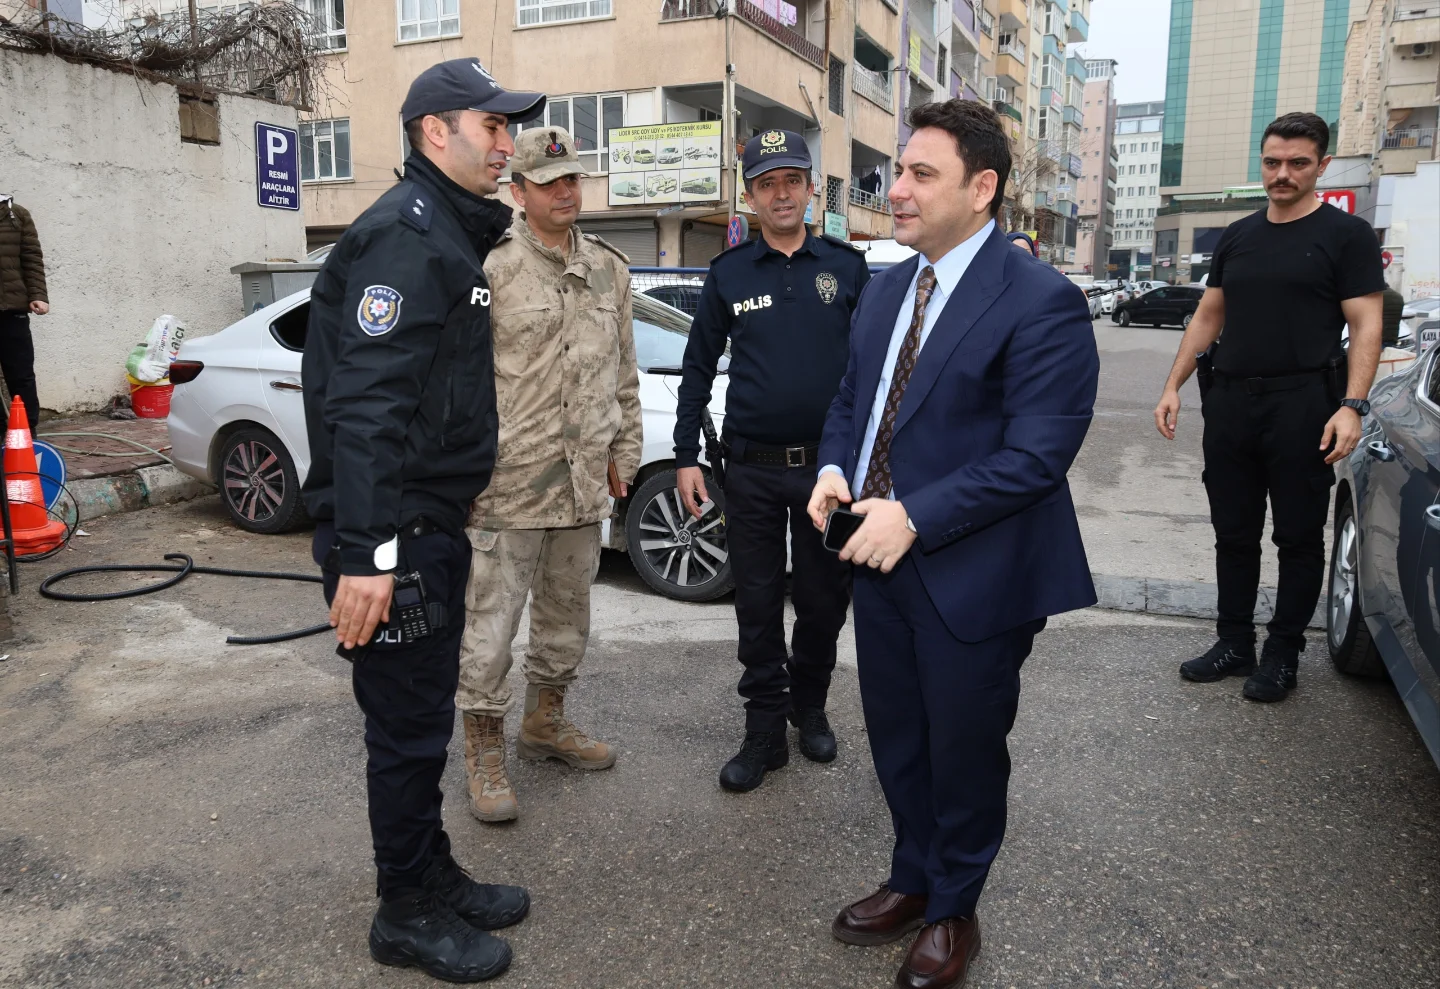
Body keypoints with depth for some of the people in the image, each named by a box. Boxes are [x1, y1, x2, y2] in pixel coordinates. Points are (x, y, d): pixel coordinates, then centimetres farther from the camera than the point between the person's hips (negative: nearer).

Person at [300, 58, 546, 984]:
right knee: (409, 725, 3)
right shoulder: (406, 235, -16)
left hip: (433, 524, 10)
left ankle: (436, 879, 36)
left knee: (426, 715, 19)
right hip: (394, 534, -10)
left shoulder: (453, 232, 16)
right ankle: (409, 914, 22)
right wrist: (366, 553, -28)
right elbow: (364, 403, -25)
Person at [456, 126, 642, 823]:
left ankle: (545, 723, 36)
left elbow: (624, 370, 17)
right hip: (508, 481, -6)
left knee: (567, 613, 18)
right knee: (491, 619, 0)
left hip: (584, 482, 6)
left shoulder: (609, 269, 11)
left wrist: (625, 448, 14)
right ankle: (484, 752, 16)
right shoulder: (491, 267, -8)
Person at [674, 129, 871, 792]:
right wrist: (686, 456, 2)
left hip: (828, 464, 0)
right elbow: (698, 367, 7)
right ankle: (765, 730, 19)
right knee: (758, 603, 6)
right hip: (752, 469, 0)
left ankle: (809, 705, 34)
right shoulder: (728, 273, 4)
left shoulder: (847, 266, 4)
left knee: (824, 599, 11)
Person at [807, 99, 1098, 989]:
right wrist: (835, 468, -3)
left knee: (963, 756, 12)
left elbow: (1037, 453, -21)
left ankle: (952, 913, 37)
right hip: (881, 561, 7)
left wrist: (915, 517, -24)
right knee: (896, 743, 21)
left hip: (973, 576, -7)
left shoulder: (1041, 302, -16)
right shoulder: (885, 290, 9)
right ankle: (913, 881, 44)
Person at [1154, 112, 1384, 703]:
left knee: (1299, 538, 5)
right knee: (1233, 533, 10)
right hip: (1231, 403, 5)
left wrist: (1351, 406, -19)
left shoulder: (1346, 235, -1)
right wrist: (1174, 386, 8)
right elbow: (1207, 317, 17)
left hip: (1303, 405, -5)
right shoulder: (1236, 237, 14)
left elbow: (1366, 327, -7)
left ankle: (1282, 655, 16)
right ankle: (1234, 644, 22)